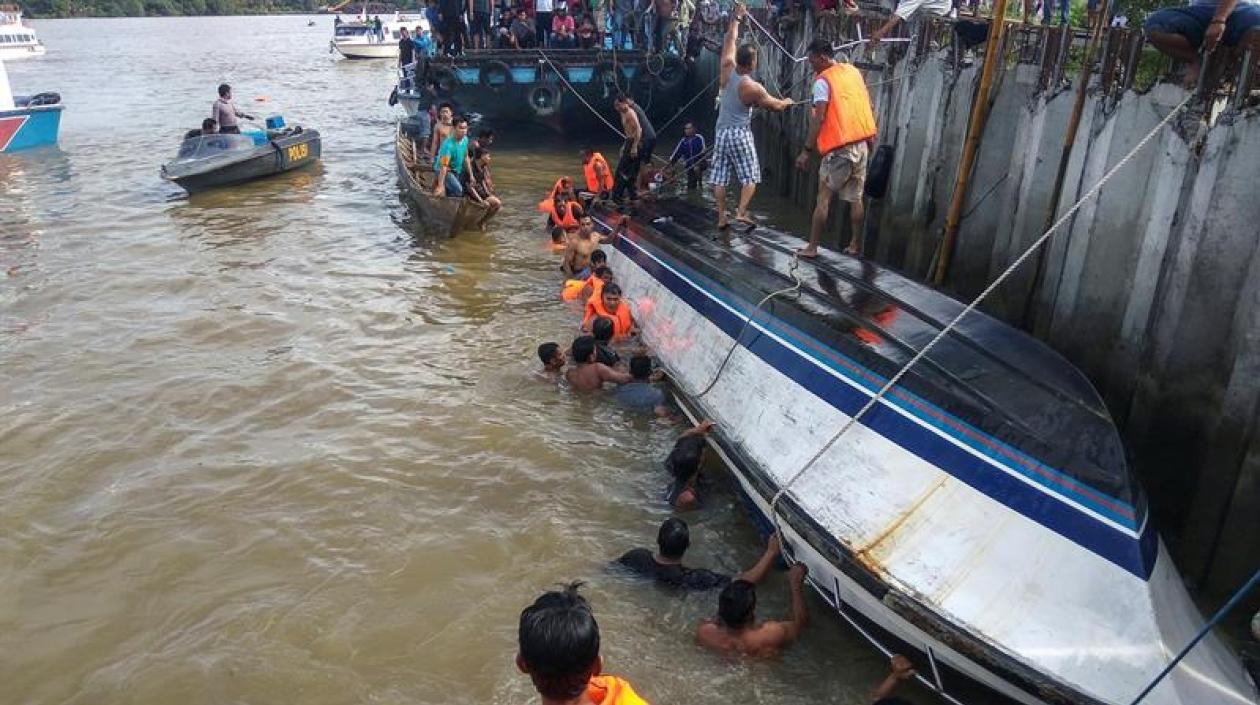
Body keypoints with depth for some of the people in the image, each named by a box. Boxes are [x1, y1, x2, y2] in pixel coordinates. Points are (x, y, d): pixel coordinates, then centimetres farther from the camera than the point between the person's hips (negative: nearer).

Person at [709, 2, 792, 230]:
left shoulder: (727, 70, -3)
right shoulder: (753, 88, -12)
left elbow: (730, 40, 11)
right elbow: (776, 105, 2)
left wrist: (737, 17, 21)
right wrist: (786, 102, 24)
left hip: (721, 132, 5)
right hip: (740, 134, -5)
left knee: (719, 178, 6)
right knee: (750, 177, 3)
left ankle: (721, 217, 5)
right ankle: (741, 212, -10)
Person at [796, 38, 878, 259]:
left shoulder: (822, 80, -9)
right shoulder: (854, 71, 13)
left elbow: (819, 118, -16)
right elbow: (869, 107, 16)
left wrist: (806, 151, -14)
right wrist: (871, 137, 23)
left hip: (839, 147, -7)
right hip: (862, 144, 7)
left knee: (823, 198, 0)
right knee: (855, 198, 13)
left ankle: (812, 247, 2)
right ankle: (855, 245, 19)